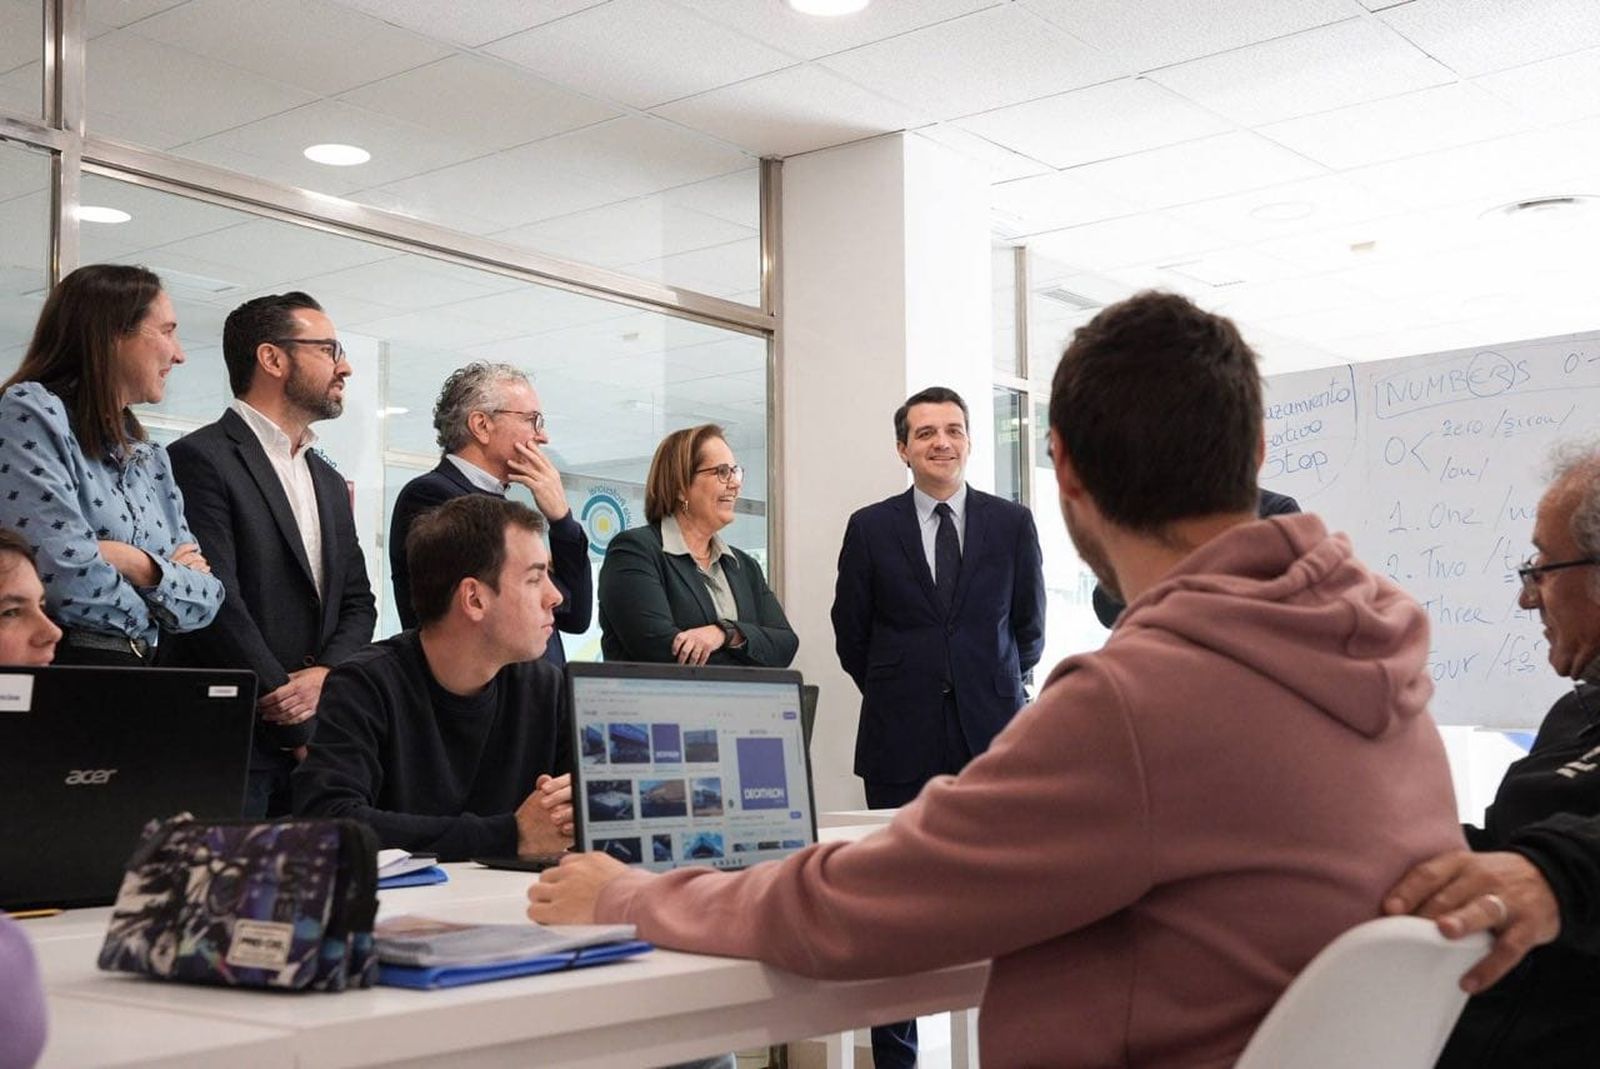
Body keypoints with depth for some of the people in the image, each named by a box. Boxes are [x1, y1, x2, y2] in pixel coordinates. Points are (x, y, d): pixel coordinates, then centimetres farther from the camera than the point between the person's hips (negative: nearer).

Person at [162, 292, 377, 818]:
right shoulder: (200, 459, -7)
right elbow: (214, 604, -15)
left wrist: (324, 674, -5)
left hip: (316, 735, 7)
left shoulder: (330, 483, 19)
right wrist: (301, 731, -11)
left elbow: (357, 603, 17)